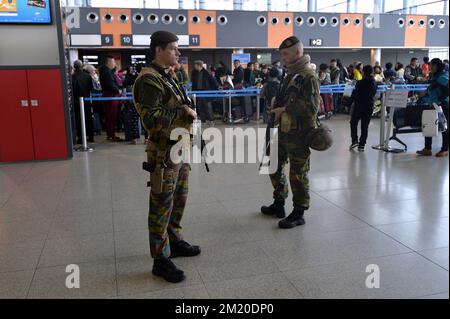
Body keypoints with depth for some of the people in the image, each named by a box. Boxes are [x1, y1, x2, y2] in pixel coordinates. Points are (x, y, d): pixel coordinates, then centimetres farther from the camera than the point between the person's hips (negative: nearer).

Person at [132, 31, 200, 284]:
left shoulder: (169, 77, 13)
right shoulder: (149, 80, -17)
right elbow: (152, 120, -27)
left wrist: (189, 112, 5)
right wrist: (183, 111, -18)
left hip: (180, 150, 10)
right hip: (164, 153, -9)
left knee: (179, 201, 20)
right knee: (162, 207, 1)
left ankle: (175, 242, 37)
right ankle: (161, 260, 13)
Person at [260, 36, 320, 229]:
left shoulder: (309, 77, -13)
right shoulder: (290, 75, 15)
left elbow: (312, 106, -23)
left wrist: (285, 109, -20)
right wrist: (276, 106, 10)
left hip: (298, 135, -9)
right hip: (283, 132, 10)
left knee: (298, 174, 0)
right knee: (275, 167, 18)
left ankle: (299, 214, 14)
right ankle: (278, 204, 34)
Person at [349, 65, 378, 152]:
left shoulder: (360, 83, -16)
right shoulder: (374, 83, 0)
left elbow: (354, 95, -13)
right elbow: (374, 94, 11)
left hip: (359, 106, -4)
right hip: (369, 107, 4)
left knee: (353, 123, 15)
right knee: (365, 126, 9)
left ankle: (354, 141, 5)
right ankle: (362, 145, 10)